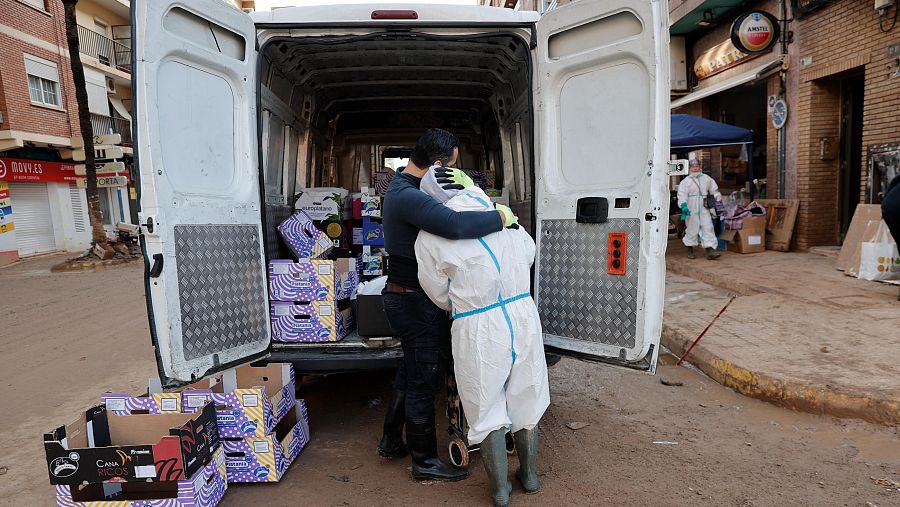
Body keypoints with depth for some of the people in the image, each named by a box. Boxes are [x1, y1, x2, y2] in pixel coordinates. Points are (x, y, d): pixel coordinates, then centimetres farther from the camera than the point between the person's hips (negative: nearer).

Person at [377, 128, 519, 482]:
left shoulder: (402, 188, 9)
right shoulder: (408, 197, -25)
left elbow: (450, 212, 12)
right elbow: (455, 225, -41)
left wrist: (465, 186, -9)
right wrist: (501, 217, -26)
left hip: (403, 297, 10)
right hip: (417, 303, -10)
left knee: (408, 373, 24)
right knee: (424, 382, 6)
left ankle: (391, 441, 42)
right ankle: (424, 462, 25)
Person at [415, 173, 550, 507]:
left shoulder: (428, 239, -6)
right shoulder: (490, 207, 5)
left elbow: (442, 297, 4)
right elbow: (529, 252, 16)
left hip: (478, 327, -4)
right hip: (523, 313, 4)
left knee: (487, 410, 17)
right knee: (525, 401, 22)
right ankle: (529, 475, 40)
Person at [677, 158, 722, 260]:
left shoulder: (706, 179, 12)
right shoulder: (686, 181, 1)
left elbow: (714, 190, 21)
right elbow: (682, 194, -10)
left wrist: (719, 201, 14)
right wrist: (683, 205, -24)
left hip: (704, 209, 3)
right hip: (691, 210, -3)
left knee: (708, 228, -6)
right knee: (692, 229, 3)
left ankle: (710, 251, -9)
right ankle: (690, 250, 19)